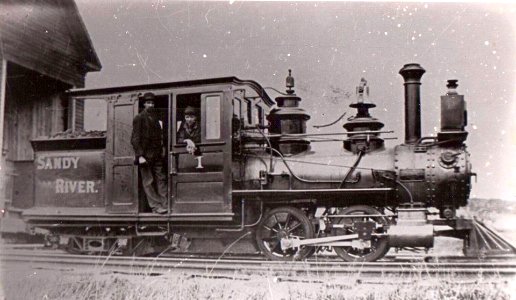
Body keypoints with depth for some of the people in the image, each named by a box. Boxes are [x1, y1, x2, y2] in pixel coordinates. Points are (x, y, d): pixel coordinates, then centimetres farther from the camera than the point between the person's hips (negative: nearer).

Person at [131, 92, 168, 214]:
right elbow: (135, 139, -8)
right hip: (145, 155, -6)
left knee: (161, 179, 2)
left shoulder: (156, 117, 16)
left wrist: (162, 151, 10)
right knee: (148, 181, -2)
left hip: (157, 154, 6)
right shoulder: (139, 118, -2)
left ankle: (164, 204, 2)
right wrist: (140, 156, -15)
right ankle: (156, 206, -1)